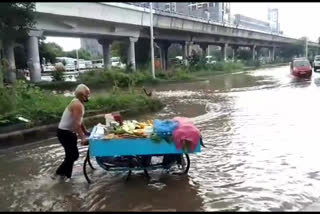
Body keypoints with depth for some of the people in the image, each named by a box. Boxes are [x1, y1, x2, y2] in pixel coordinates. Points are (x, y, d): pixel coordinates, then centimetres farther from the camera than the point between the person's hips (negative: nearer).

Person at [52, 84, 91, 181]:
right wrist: (82, 138, -31)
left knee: (72, 155, 15)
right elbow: (77, 124, -29)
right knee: (73, 155, -3)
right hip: (65, 133, -10)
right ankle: (59, 173, 10)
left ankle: (65, 175, 26)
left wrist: (86, 131, 15)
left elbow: (79, 121, 16)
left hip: (68, 132, 10)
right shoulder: (77, 104, -22)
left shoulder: (78, 103, 9)